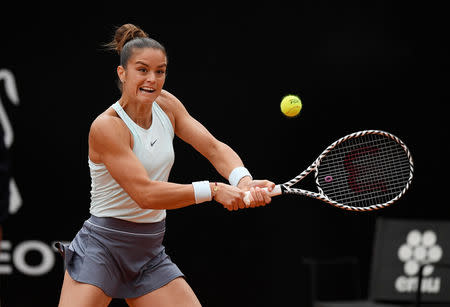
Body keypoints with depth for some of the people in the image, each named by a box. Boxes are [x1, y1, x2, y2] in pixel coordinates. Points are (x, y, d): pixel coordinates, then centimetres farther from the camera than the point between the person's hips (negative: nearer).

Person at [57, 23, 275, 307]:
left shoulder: (166, 105, 2)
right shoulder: (106, 126, -19)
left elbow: (214, 148, -2)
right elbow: (145, 193, -25)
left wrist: (243, 181, -23)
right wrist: (213, 190, -28)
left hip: (150, 254, 6)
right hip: (101, 250, -6)